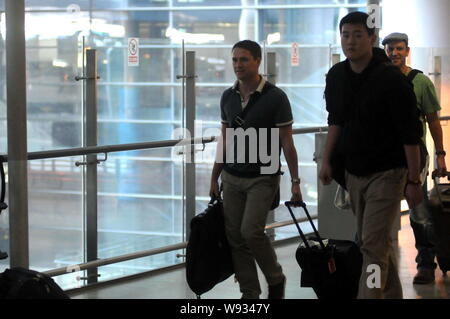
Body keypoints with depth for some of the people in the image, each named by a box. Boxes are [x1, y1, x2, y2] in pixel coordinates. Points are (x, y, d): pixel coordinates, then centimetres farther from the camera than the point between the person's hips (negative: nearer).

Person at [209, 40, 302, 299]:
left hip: (262, 178, -5)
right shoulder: (228, 97, 7)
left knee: (251, 231, -17)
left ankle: (276, 280, 6)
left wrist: (295, 182, -11)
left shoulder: (275, 97, -9)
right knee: (235, 236, 3)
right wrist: (215, 178, 14)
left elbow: (287, 143, -8)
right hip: (232, 178, 5)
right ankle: (250, 293, 12)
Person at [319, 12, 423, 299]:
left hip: (386, 173, -6)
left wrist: (413, 181, -15)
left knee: (373, 245, -12)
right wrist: (328, 161, 10)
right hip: (353, 172, 6)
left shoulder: (391, 79, -16)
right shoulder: (336, 76, 3)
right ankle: (393, 294, 30)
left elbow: (411, 134, -14)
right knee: (380, 242, 17)